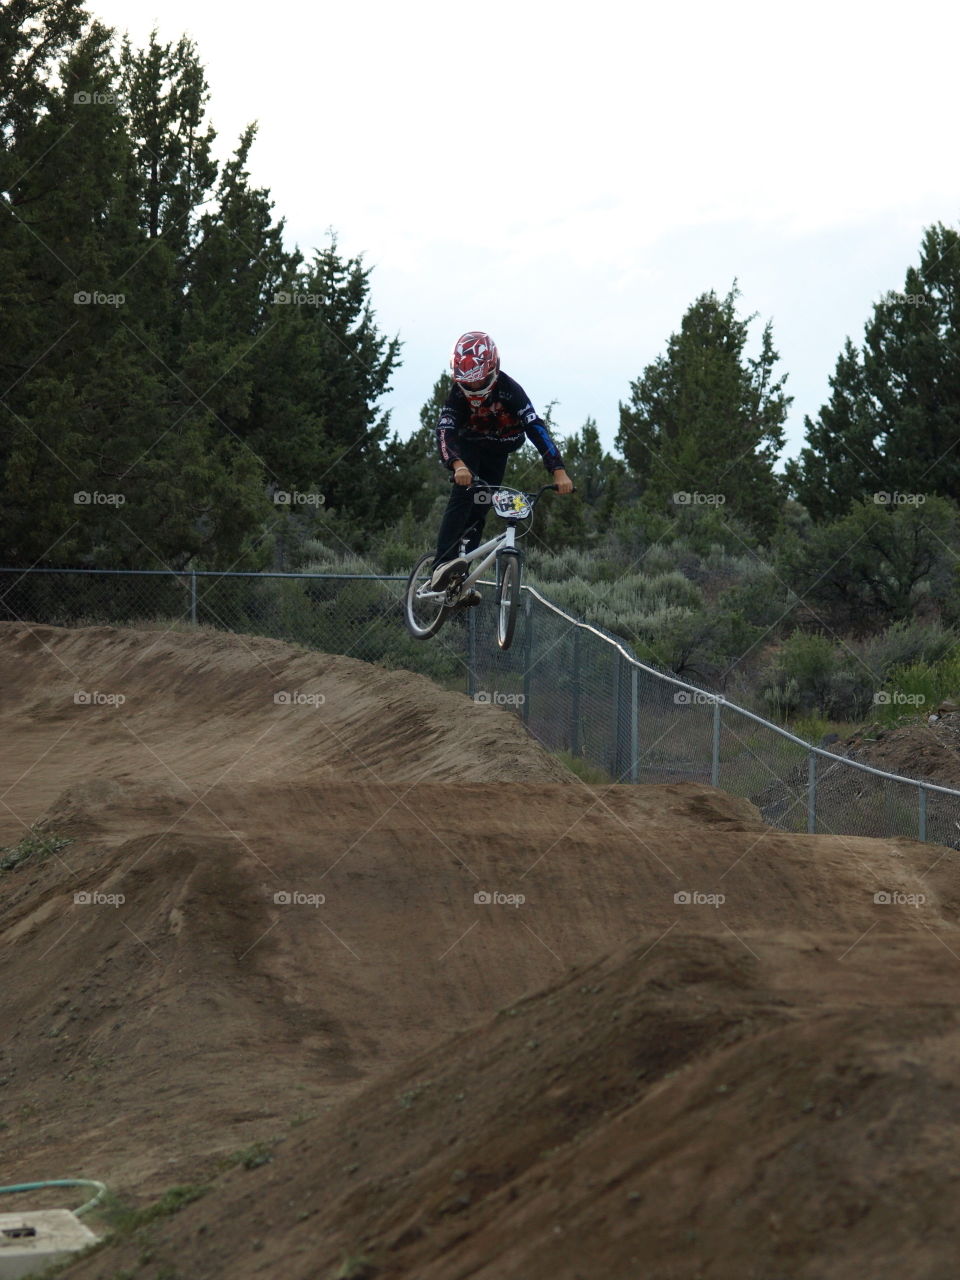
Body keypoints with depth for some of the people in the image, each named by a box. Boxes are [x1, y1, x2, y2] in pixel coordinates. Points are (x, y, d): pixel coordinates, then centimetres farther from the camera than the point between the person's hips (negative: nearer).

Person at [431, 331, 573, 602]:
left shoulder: (509, 390, -30)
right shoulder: (457, 392, -27)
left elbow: (536, 428, -38)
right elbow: (445, 431, -39)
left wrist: (558, 471, -49)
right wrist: (457, 465, -60)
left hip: (496, 453, 2)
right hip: (469, 446, -2)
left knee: (479, 510, -3)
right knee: (463, 494, -26)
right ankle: (442, 566, -40)